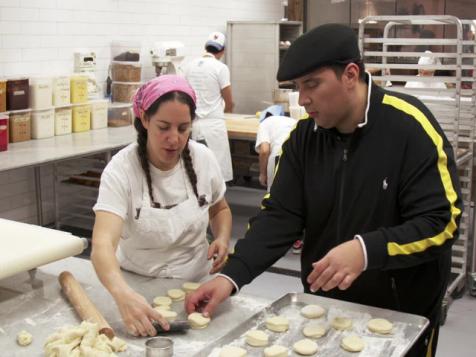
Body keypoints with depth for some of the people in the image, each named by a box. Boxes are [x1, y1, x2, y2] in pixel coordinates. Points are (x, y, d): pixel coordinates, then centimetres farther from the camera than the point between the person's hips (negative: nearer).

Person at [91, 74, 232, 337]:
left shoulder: (203, 158, -5)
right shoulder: (121, 170, -17)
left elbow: (219, 209, 14)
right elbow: (103, 244, -29)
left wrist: (222, 238, -7)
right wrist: (123, 293, -47)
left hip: (195, 285, 2)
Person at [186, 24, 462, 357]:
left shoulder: (411, 127, -20)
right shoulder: (304, 136, -4)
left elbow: (441, 223, -22)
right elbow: (280, 216, -6)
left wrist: (367, 251, -36)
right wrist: (231, 275, -18)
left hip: (401, 314, -4)